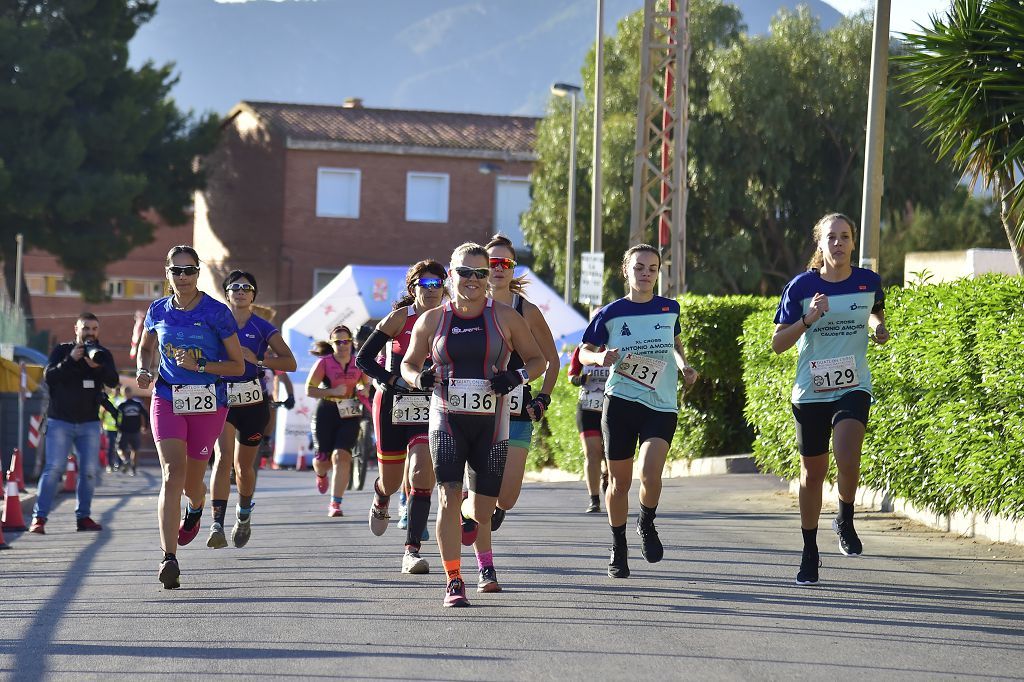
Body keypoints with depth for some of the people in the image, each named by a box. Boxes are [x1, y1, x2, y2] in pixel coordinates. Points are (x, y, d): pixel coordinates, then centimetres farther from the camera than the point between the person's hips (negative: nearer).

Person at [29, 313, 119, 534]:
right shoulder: (61, 350, 2)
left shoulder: (103, 355, 8)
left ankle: (83, 516, 8)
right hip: (60, 421, -3)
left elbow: (113, 381, -8)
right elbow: (48, 377, -11)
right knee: (54, 468, -11)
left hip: (89, 422, 3)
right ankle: (39, 517, -12)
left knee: (90, 470, -1)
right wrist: (70, 360, -23)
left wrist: (97, 366, -26)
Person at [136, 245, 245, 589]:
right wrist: (144, 371, 1)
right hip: (168, 399, 1)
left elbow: (238, 366, -4)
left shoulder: (217, 312, -7)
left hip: (208, 404, -1)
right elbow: (146, 347, 22)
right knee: (172, 475, -16)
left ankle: (195, 508, 52)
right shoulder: (158, 311, 3)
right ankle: (169, 558, -23)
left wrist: (198, 366, -18)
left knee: (192, 480, 11)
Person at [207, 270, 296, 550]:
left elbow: (290, 363, -6)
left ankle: (244, 515, 39)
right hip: (221, 400, 0)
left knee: (243, 465, 10)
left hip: (253, 403, 0)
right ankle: (217, 525, -28)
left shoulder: (262, 328, 1)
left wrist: (258, 360, -19)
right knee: (223, 456, -20)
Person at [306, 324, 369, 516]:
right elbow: (309, 389, -9)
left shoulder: (358, 363, 3)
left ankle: (335, 504, -12)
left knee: (341, 457, -15)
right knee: (323, 460, 4)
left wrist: (362, 391, -3)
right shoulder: (324, 362, -7)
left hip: (349, 415, 1)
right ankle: (321, 475, 45)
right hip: (326, 413, -1)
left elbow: (365, 384, 21)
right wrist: (332, 391, -21)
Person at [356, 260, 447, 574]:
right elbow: (363, 358, -6)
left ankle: (412, 550, -13)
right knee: (392, 481, 10)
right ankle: (380, 501, 49)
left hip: (429, 410, 1)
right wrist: (393, 380, -17)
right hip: (393, 406, -1)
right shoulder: (399, 318, -6)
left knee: (422, 476, -17)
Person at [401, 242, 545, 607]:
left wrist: (516, 377, -13)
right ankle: (453, 582, -12)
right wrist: (419, 379, -9)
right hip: (447, 421, 0)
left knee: (483, 510, 7)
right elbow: (408, 363, 14)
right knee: (449, 497, -17)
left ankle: (485, 562, 40)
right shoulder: (431, 321, 2)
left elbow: (537, 359, 7)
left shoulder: (505, 317, 0)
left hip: (490, 423, 0)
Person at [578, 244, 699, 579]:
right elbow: (584, 352, 6)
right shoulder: (611, 313, -1)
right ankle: (618, 549, 25)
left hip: (661, 405, 0)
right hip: (620, 402, 0)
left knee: (650, 472, -21)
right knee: (619, 480, 6)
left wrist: (684, 364, 7)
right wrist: (600, 357, -15)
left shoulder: (669, 309, 5)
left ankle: (647, 525, 9)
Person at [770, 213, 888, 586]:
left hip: (854, 388, 0)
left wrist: (879, 327, 1)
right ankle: (809, 552, 24)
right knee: (812, 473, 8)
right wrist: (808, 319, -19)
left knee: (847, 457, -26)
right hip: (810, 392, 0)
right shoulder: (801, 286, -5)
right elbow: (777, 343, -3)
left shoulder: (869, 282, 0)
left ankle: (845, 521, 2)